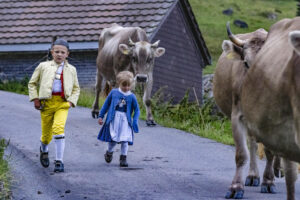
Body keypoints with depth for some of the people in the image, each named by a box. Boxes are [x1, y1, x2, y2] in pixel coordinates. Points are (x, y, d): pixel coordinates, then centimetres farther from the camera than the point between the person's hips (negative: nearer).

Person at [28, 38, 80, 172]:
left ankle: (59, 161, -18)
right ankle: (43, 150, 44)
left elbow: (76, 88, 20)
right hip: (47, 103, 0)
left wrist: (71, 101, 4)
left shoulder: (71, 70, 11)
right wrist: (35, 99, 2)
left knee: (58, 128, -22)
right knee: (46, 133, 7)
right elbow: (32, 83, 13)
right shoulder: (43, 66, 7)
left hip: (62, 103, 0)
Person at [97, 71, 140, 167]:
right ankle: (109, 152, 32)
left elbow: (137, 110, 5)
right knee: (113, 139, 4)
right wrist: (101, 116, 11)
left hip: (125, 120, 0)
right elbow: (106, 104, 11)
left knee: (124, 140, -3)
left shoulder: (132, 97, 0)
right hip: (114, 119, 0)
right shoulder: (113, 93, 1)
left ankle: (123, 158, 10)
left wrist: (135, 122, -7)